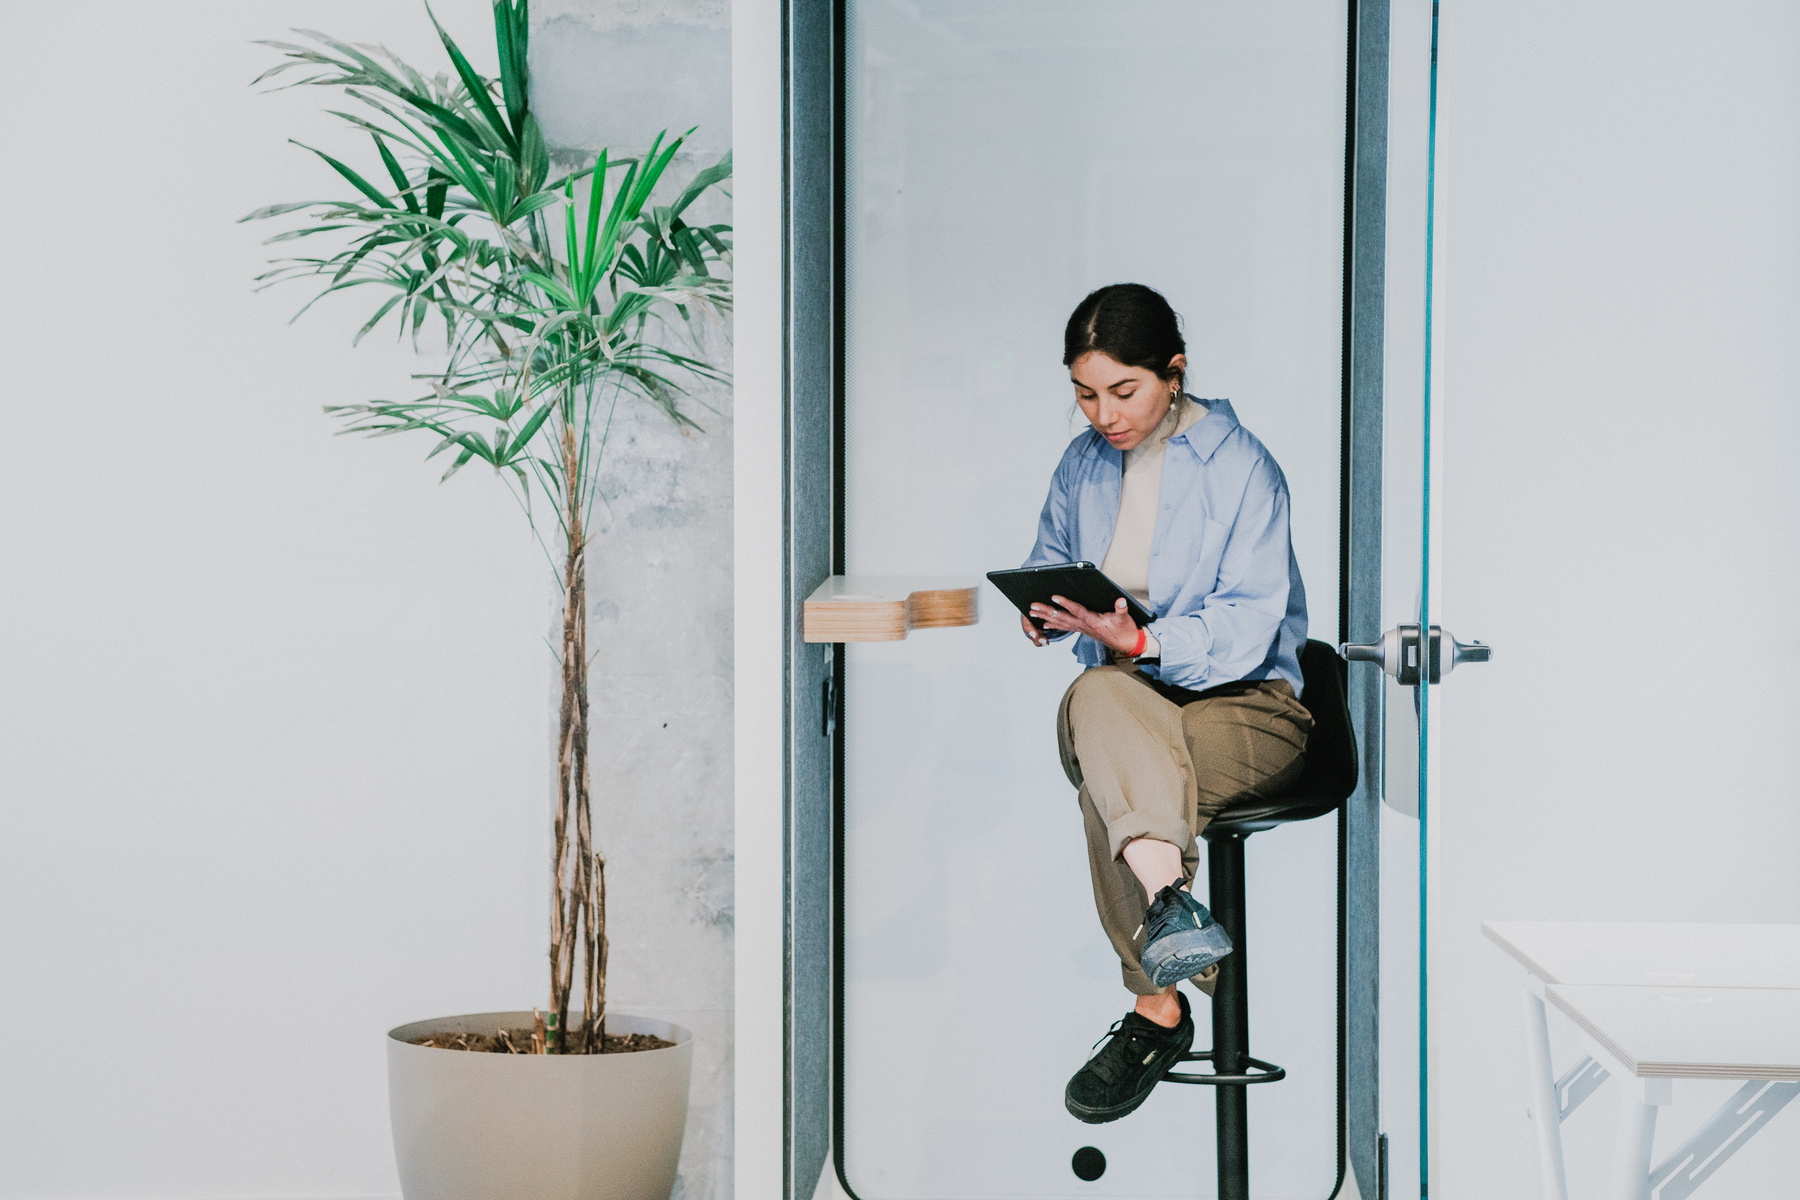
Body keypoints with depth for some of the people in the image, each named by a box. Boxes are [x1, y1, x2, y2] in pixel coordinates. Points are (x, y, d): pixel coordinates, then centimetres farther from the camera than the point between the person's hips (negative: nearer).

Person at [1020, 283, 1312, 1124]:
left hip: (1245, 707, -4)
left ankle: (1156, 1009, -38)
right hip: (1126, 702, 4)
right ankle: (1168, 897, -51)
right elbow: (1050, 561, 21)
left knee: (1106, 777, -36)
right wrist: (1044, 608, -4)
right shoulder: (1083, 466, 10)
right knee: (1097, 699, -36)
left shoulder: (1239, 467, -8)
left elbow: (1246, 628, -15)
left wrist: (1139, 639, -31)